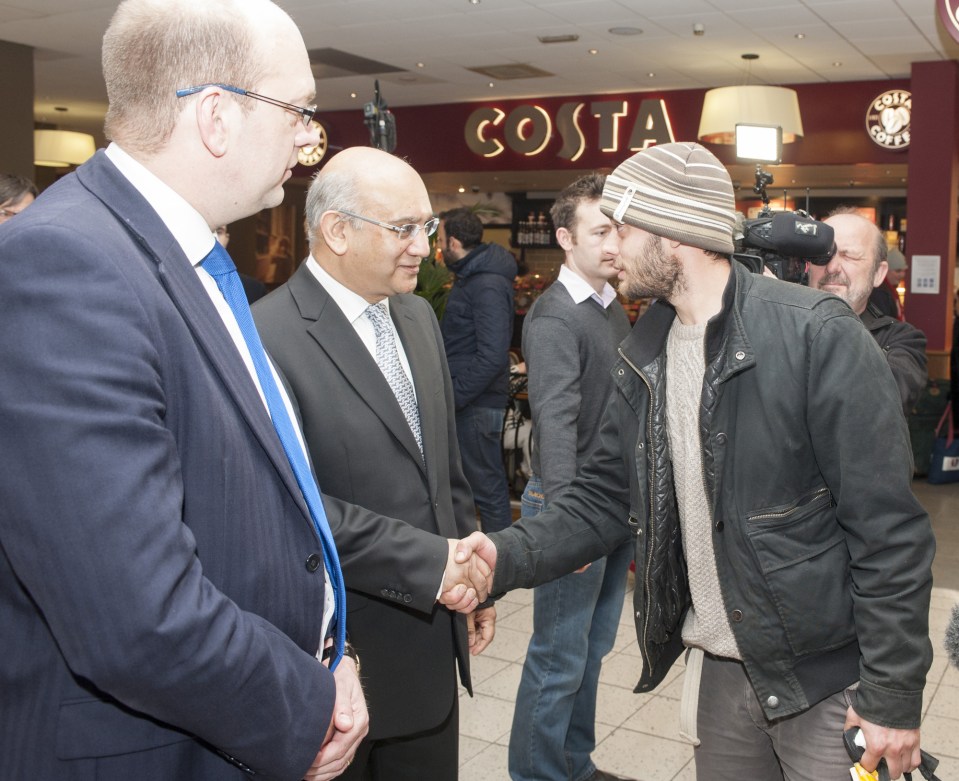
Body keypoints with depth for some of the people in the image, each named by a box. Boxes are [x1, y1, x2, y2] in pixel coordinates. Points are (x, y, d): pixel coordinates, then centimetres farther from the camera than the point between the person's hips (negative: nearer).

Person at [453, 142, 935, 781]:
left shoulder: (817, 335, -17)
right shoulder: (644, 355, 3)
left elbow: (890, 529, -16)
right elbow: (606, 496, 5)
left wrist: (893, 696, -14)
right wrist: (509, 554, -12)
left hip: (826, 677, -5)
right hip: (718, 669, 6)